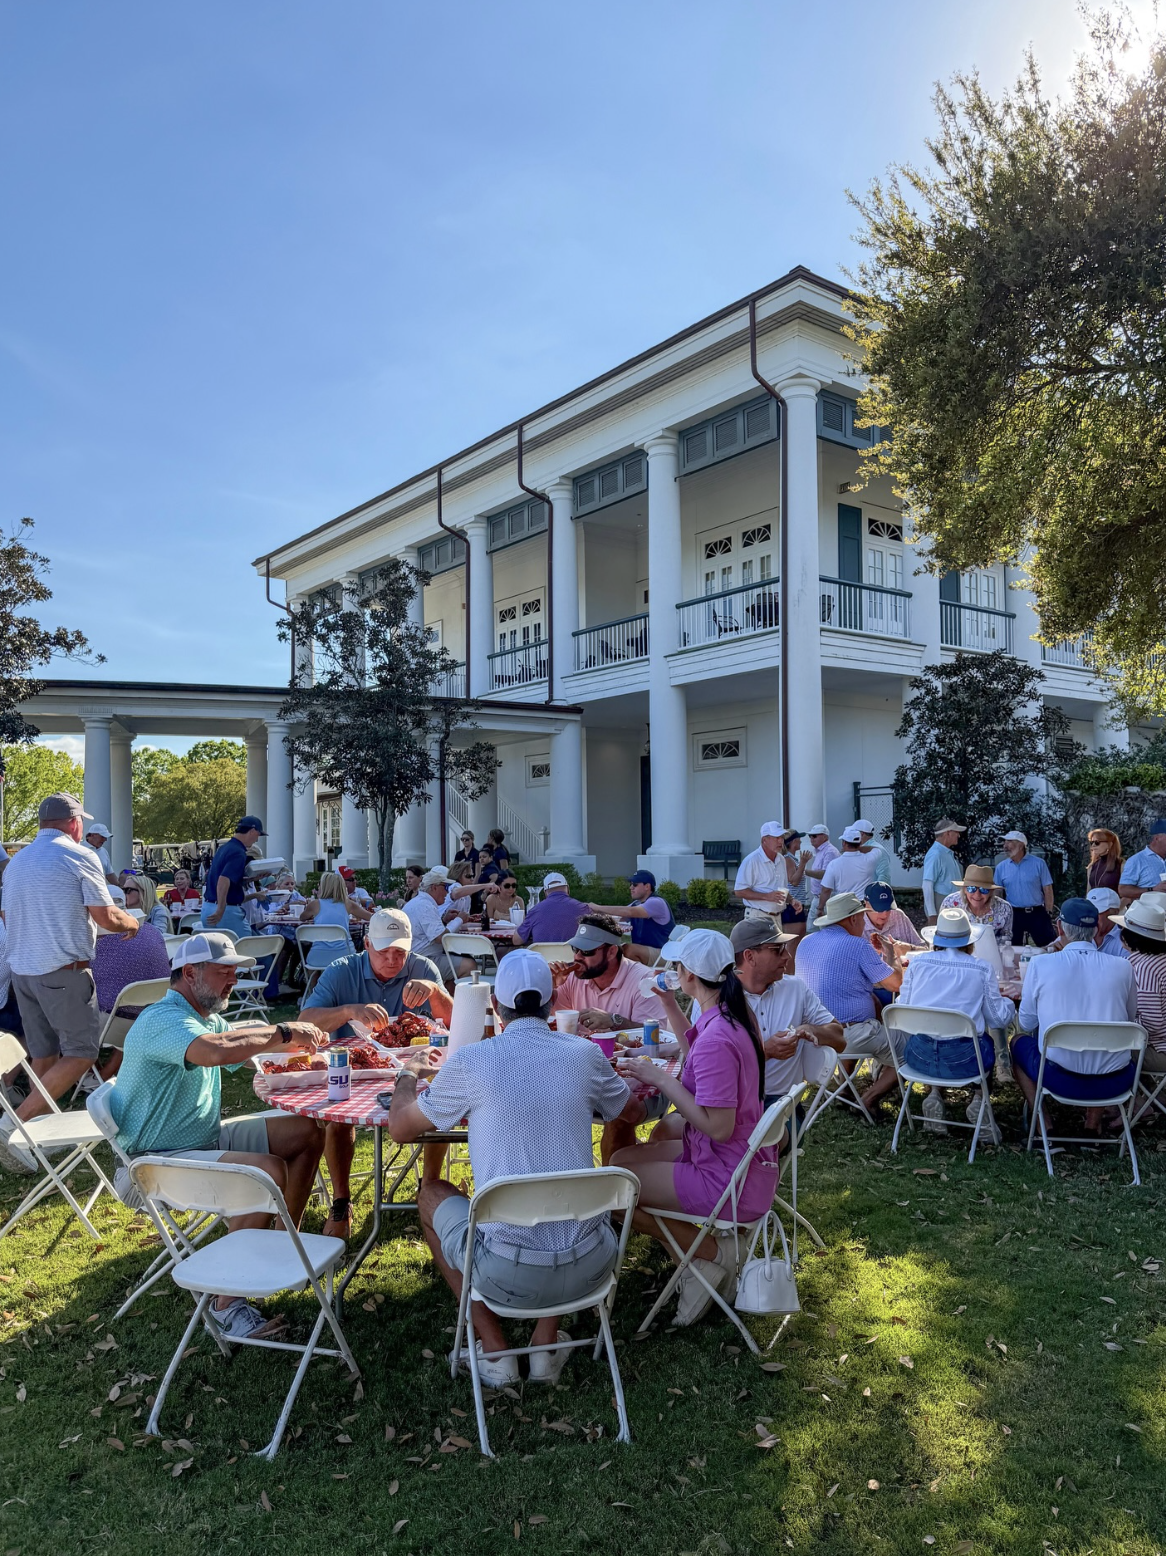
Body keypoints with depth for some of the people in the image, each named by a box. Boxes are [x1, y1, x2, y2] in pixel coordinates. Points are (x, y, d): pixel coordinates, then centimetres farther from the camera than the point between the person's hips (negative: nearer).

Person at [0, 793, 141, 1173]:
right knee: (80, 1053, -2)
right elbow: (106, 916, -12)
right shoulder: (79, 856, -9)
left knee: (43, 1055, 15)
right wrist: (132, 923, 9)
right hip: (63, 971, -8)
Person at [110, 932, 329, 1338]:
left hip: (205, 1137, 10)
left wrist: (302, 1041, 0)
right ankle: (228, 1305, -18)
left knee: (306, 1131, 6)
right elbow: (217, 1050, -42)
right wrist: (284, 1033, -29)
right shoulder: (163, 1019, -22)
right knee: (269, 1170, -30)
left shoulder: (208, 1019, 11)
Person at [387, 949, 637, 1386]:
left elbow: (400, 1128, 7)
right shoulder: (584, 1054, -1)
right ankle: (547, 1344, 27)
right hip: (589, 1267, 3)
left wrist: (409, 1074, 28)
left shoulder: (470, 1061, -8)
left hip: (508, 1275, -3)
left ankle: (494, 1351, 22)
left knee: (432, 1194, 25)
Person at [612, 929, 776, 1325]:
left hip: (728, 1179, -10)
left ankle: (710, 1253, 2)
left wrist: (661, 1078, -20)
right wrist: (671, 1008, 14)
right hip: (747, 1161, 10)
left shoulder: (716, 1037, -28)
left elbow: (718, 1127, -27)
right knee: (621, 1159, 16)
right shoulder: (735, 1014, 1)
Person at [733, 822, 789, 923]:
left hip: (777, 917, 7)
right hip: (757, 917, -7)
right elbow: (739, 891, -16)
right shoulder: (751, 860, -12)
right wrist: (766, 896, -23)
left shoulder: (781, 860, 13)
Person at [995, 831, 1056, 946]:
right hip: (1013, 914, 2)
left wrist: (1048, 913, -5)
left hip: (1037, 913, -2)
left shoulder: (1038, 863, -2)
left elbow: (1047, 890, 0)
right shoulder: (1001, 867, 5)